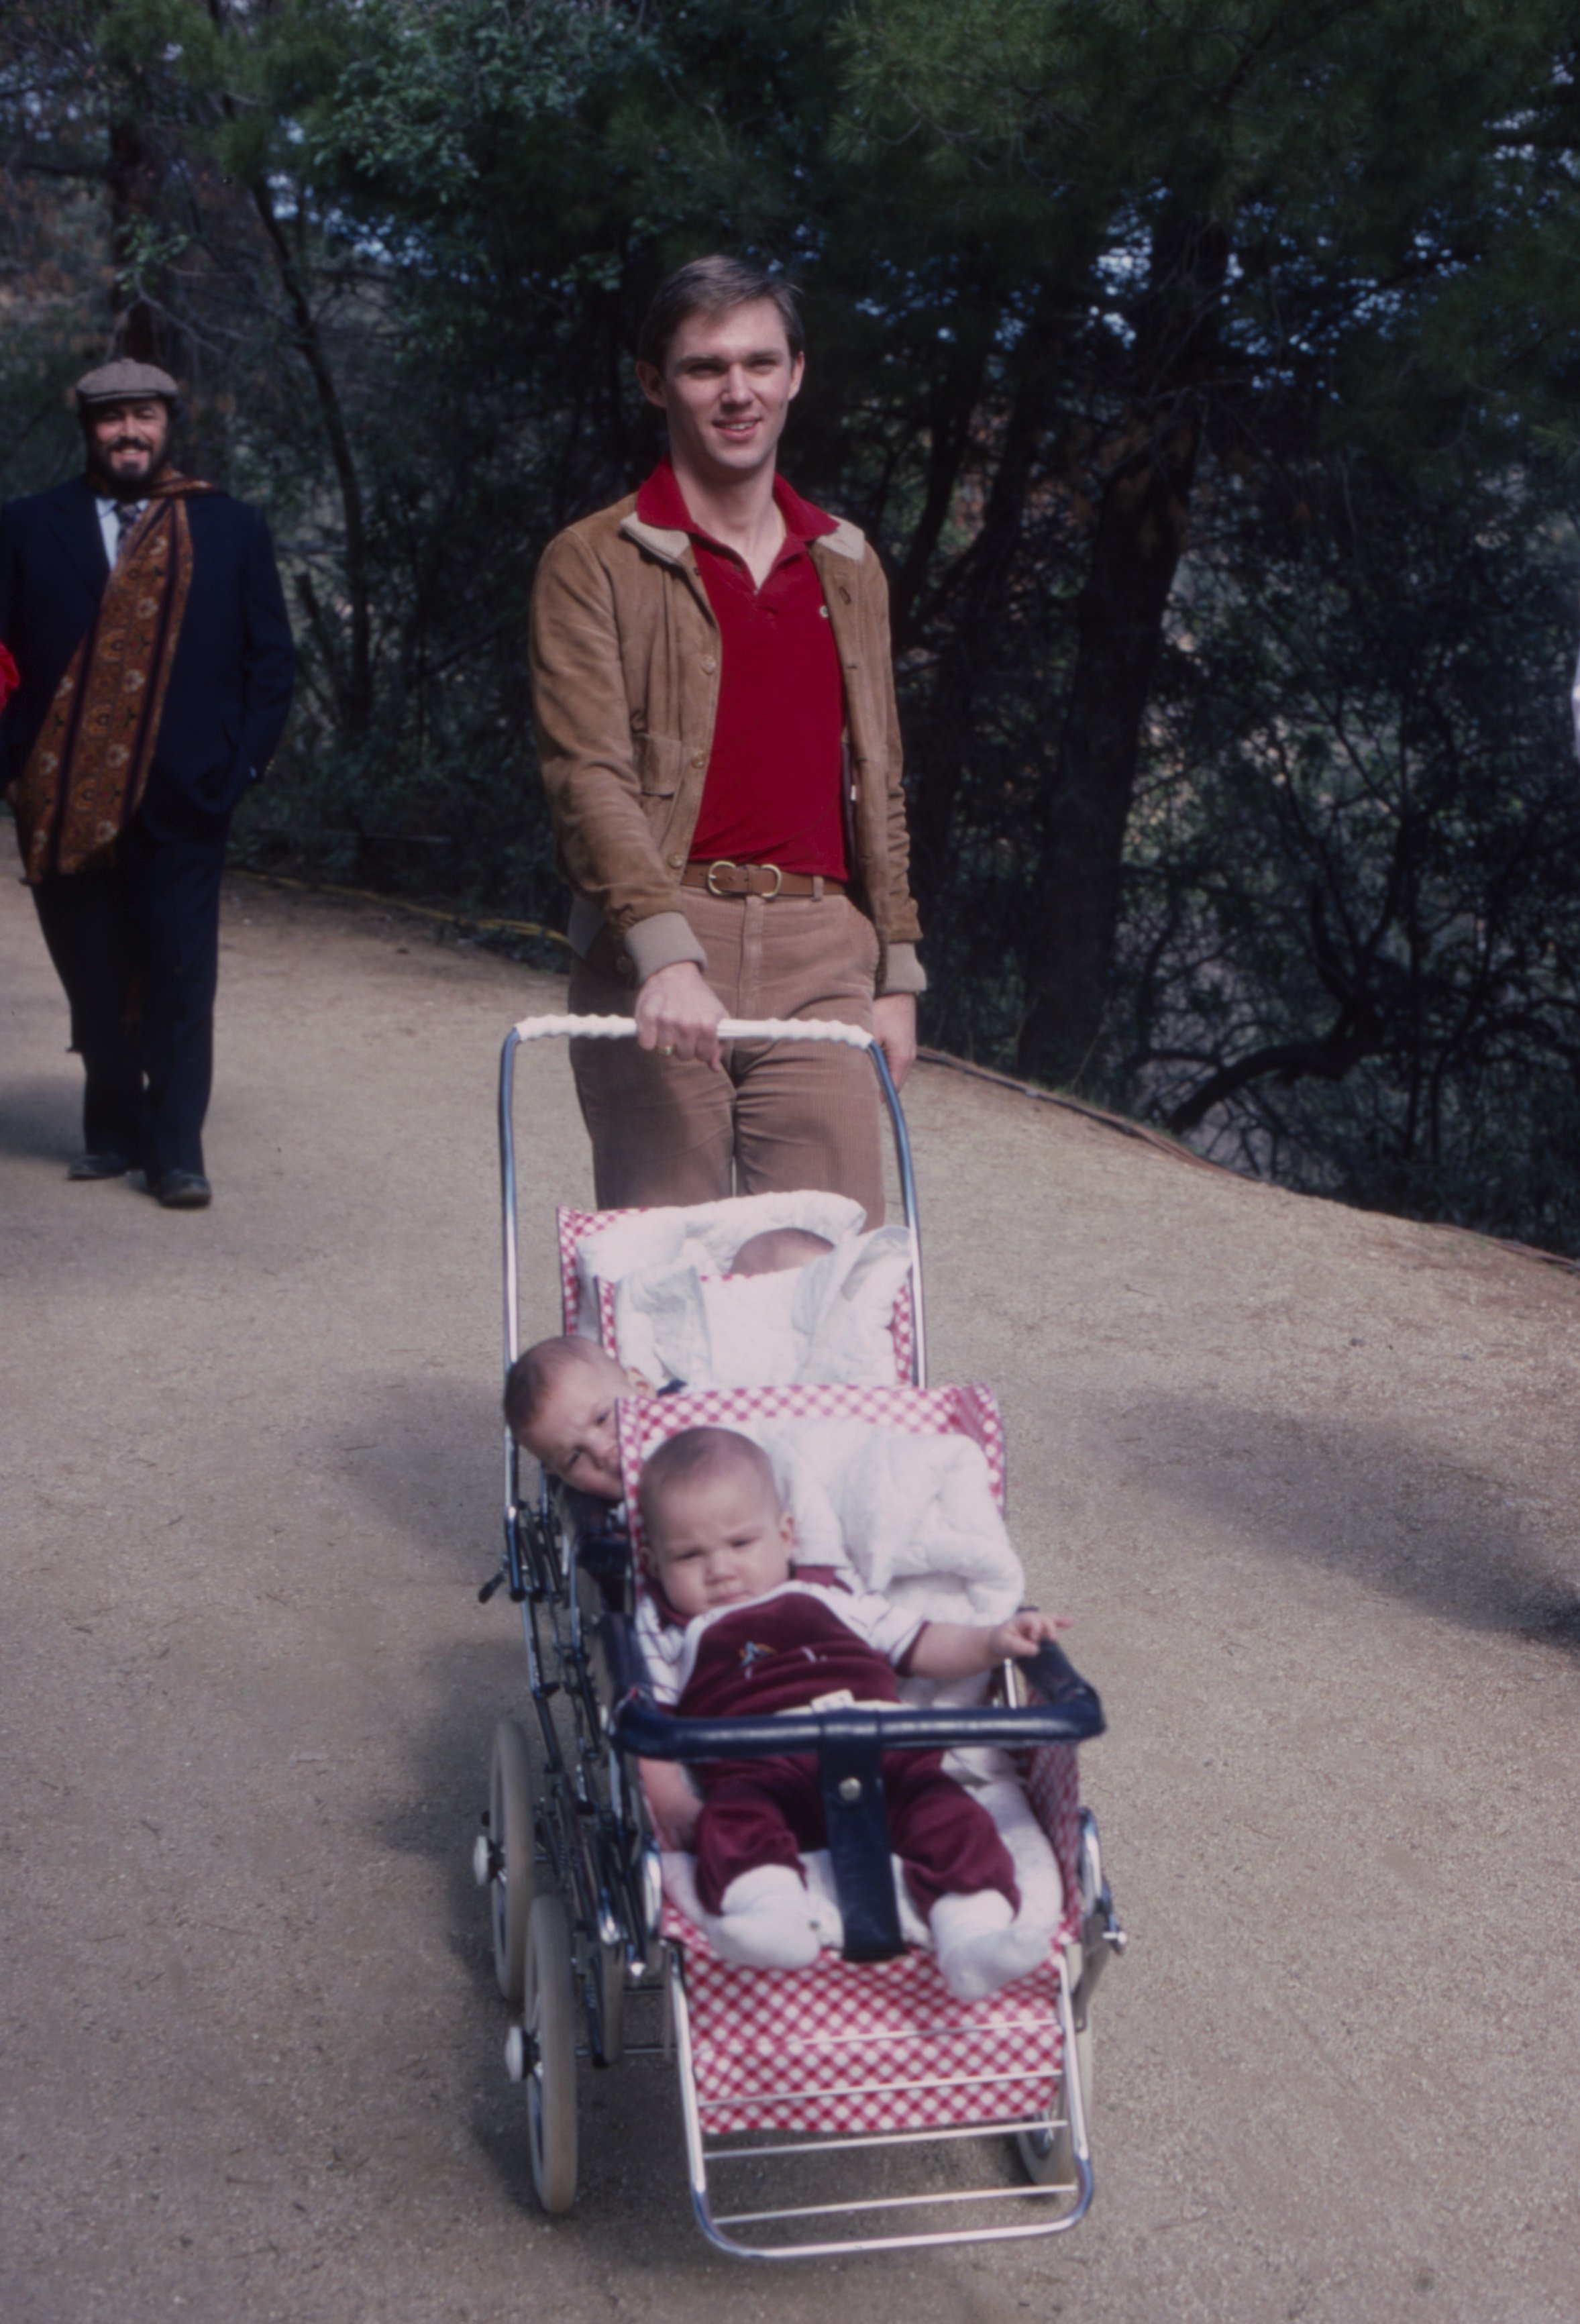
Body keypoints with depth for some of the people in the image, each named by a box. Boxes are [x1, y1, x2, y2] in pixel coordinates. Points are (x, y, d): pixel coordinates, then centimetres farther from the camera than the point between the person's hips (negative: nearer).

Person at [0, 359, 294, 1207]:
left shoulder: (231, 529, 9)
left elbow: (269, 657, 9)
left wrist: (241, 761, -1)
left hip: (180, 797, -1)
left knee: (178, 981, -4)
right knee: (94, 979, 9)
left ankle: (175, 1153, 2)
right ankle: (115, 1130, 24)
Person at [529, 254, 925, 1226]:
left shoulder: (849, 569, 18)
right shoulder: (594, 564, 3)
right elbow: (587, 774, -9)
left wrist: (896, 973, 15)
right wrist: (664, 952, -23)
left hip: (821, 958, 4)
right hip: (652, 958, -3)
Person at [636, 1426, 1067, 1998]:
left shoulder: (830, 1598, 30)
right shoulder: (666, 1631, 25)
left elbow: (921, 1646, 31)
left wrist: (992, 1641, 13)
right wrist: (670, 1802, -5)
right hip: (759, 1773, -2)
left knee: (945, 1809, -27)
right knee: (733, 1820, -35)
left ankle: (975, 1937, -41)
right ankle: (772, 1918, -57)